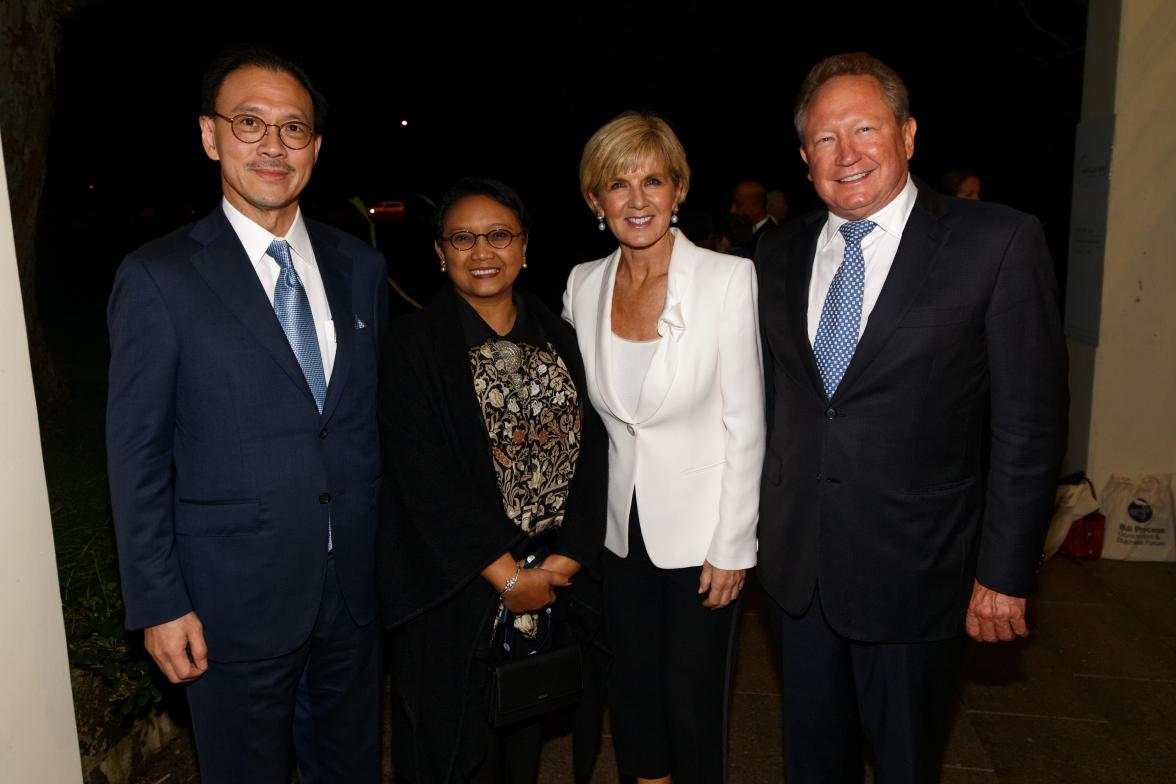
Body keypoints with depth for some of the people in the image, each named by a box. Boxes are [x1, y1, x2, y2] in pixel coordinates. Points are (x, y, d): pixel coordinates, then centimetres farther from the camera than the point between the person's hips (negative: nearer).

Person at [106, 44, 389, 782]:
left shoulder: (361, 267, 3)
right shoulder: (159, 277, -9)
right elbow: (137, 454, -7)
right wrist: (158, 606, -7)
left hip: (356, 588, 4)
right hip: (235, 601, -3)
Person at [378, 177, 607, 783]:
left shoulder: (557, 338, 6)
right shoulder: (416, 344, -8)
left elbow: (591, 448, 1)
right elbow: (423, 478, -14)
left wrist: (565, 559, -10)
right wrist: (507, 575, -15)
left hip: (558, 580, 4)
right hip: (461, 593, -3)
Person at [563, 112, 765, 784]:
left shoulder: (728, 277, -14)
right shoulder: (583, 285, 0)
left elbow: (745, 422, -12)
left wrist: (733, 547, -11)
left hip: (701, 529, -4)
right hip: (622, 527, 4)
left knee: (693, 702, 10)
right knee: (632, 692, 18)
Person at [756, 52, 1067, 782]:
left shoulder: (1000, 243, -11)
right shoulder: (782, 252, 4)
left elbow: (1030, 423, -10)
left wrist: (1004, 573, -10)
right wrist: (768, 521, 9)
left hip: (913, 569, -4)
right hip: (797, 561, 4)